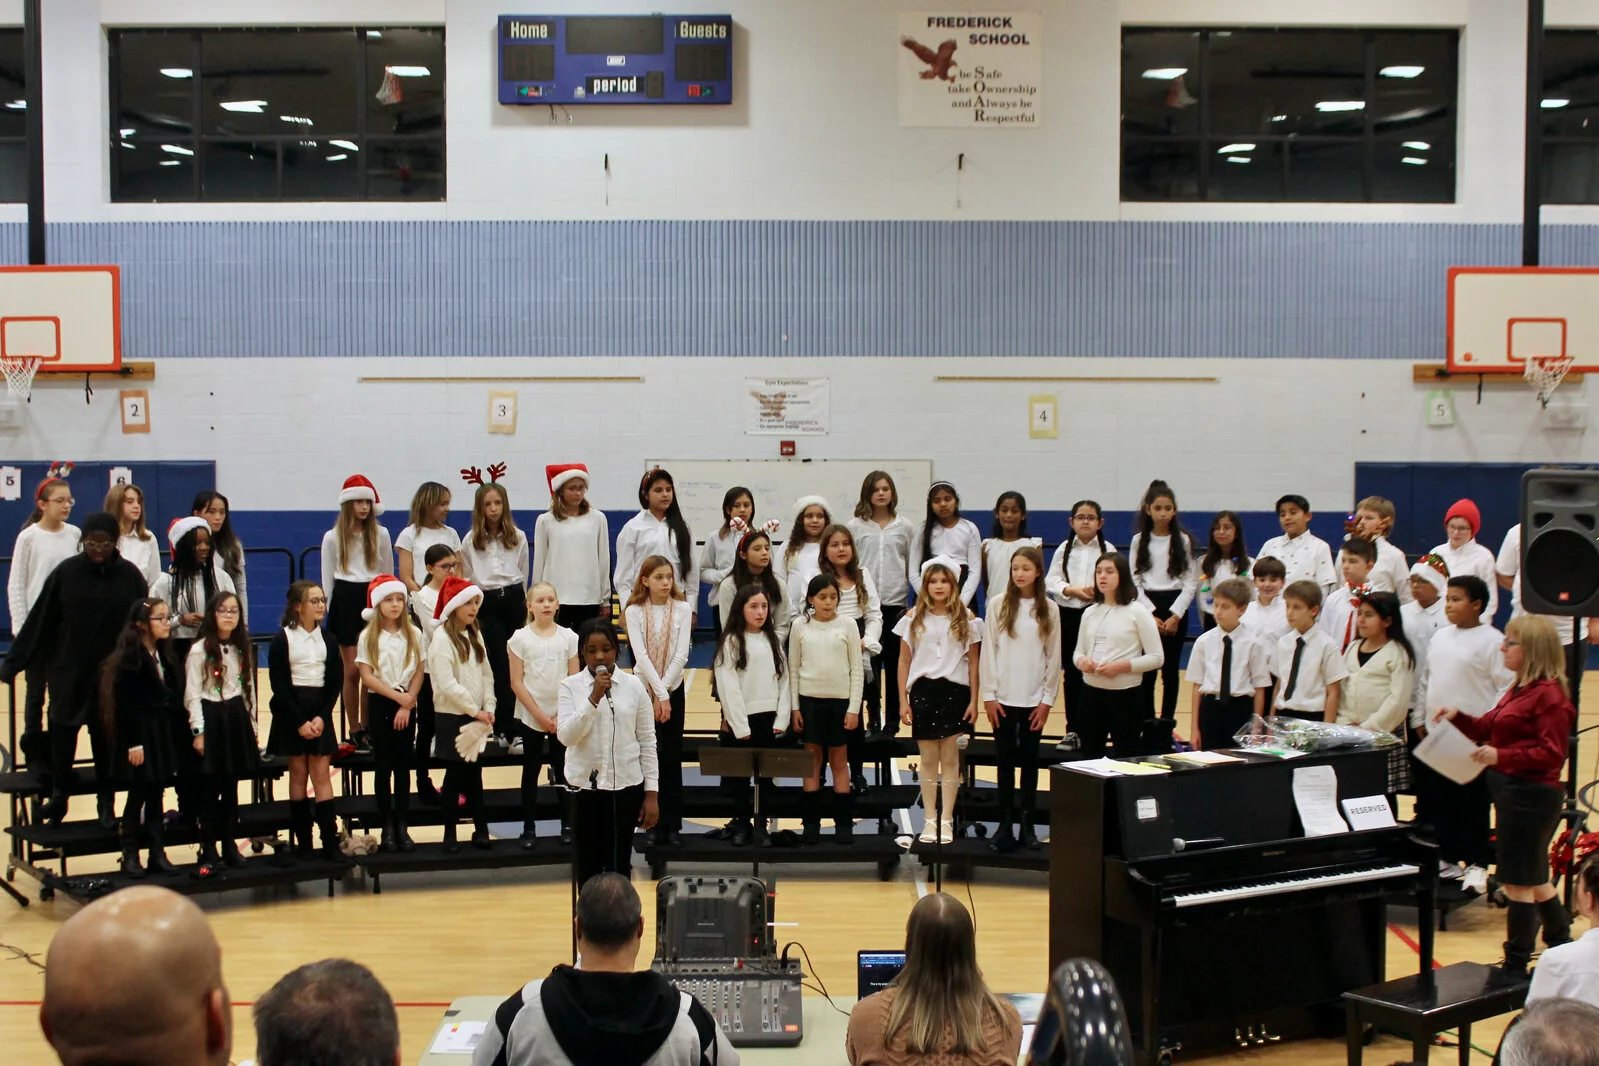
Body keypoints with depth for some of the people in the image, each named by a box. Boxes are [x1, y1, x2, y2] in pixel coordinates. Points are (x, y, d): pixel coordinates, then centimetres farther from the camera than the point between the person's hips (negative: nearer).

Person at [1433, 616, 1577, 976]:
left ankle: (1516, 966, 5)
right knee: (1533, 878, 21)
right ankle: (1563, 947, 36)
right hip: (1513, 792, 10)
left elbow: (1551, 753, -22)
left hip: (1531, 795, -10)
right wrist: (1457, 717, 1)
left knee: (1518, 880, -3)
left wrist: (1501, 757, -29)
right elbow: (1487, 730, 16)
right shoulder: (1519, 690, 14)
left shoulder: (1548, 694, -17)